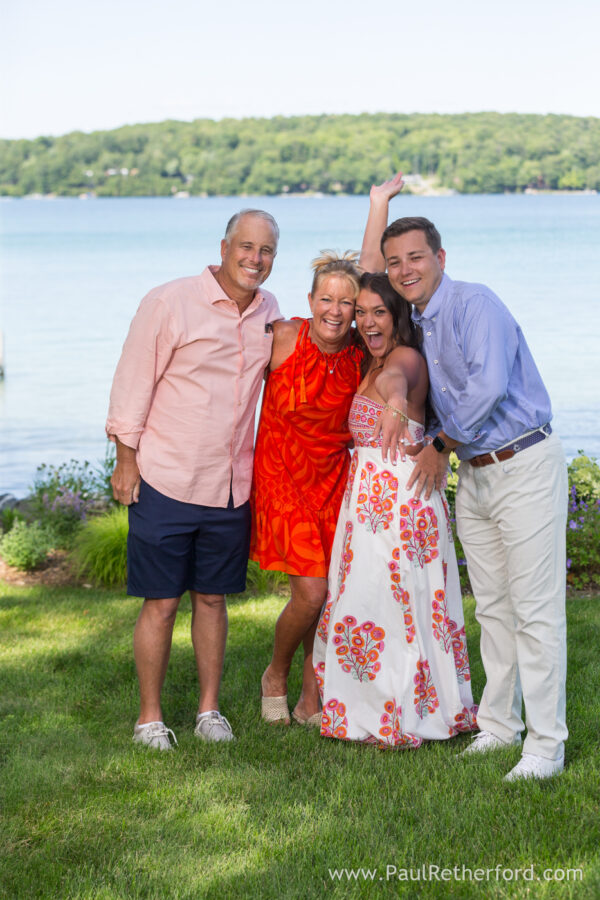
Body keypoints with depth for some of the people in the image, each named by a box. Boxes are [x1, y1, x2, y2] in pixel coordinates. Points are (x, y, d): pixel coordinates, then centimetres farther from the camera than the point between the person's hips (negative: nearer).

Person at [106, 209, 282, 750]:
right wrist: (127, 459, -6)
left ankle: (209, 709, 25)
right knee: (160, 604, 2)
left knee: (212, 598, 13)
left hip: (231, 489, 5)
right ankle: (150, 716, 15)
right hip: (165, 483, -4)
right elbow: (133, 384, -6)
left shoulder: (268, 311, 7)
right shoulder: (170, 303, -9)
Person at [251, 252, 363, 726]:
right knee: (311, 594, -12)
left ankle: (311, 701, 22)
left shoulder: (362, 356, -6)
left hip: (334, 480, 3)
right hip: (283, 477, -3)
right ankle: (276, 676, 18)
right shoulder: (284, 338, -14)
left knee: (329, 595, 4)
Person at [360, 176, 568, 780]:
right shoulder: (413, 322, 12)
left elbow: (488, 384, -23)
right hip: (472, 474, 8)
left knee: (536, 610, -6)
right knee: (491, 609, 13)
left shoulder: (474, 303, -13)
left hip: (525, 464, -8)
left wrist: (441, 443, -12)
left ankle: (546, 743, -1)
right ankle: (498, 725, 22)